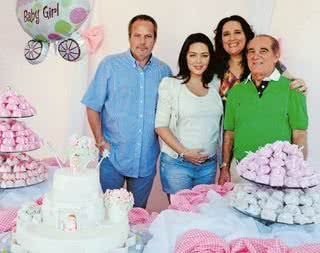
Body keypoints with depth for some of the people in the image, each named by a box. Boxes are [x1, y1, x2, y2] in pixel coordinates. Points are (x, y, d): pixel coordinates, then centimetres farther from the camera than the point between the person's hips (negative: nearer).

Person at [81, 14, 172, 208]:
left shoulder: (164, 71, 4)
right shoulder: (110, 65, -4)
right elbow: (93, 106, -2)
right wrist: (100, 140, -9)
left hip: (146, 160, 3)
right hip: (112, 156, -2)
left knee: (139, 212, 17)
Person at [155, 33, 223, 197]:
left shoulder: (216, 85, 7)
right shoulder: (171, 85, -3)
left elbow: (221, 126, 11)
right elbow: (160, 126, -6)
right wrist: (184, 152, -12)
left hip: (209, 165, 4)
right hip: (176, 164, -3)